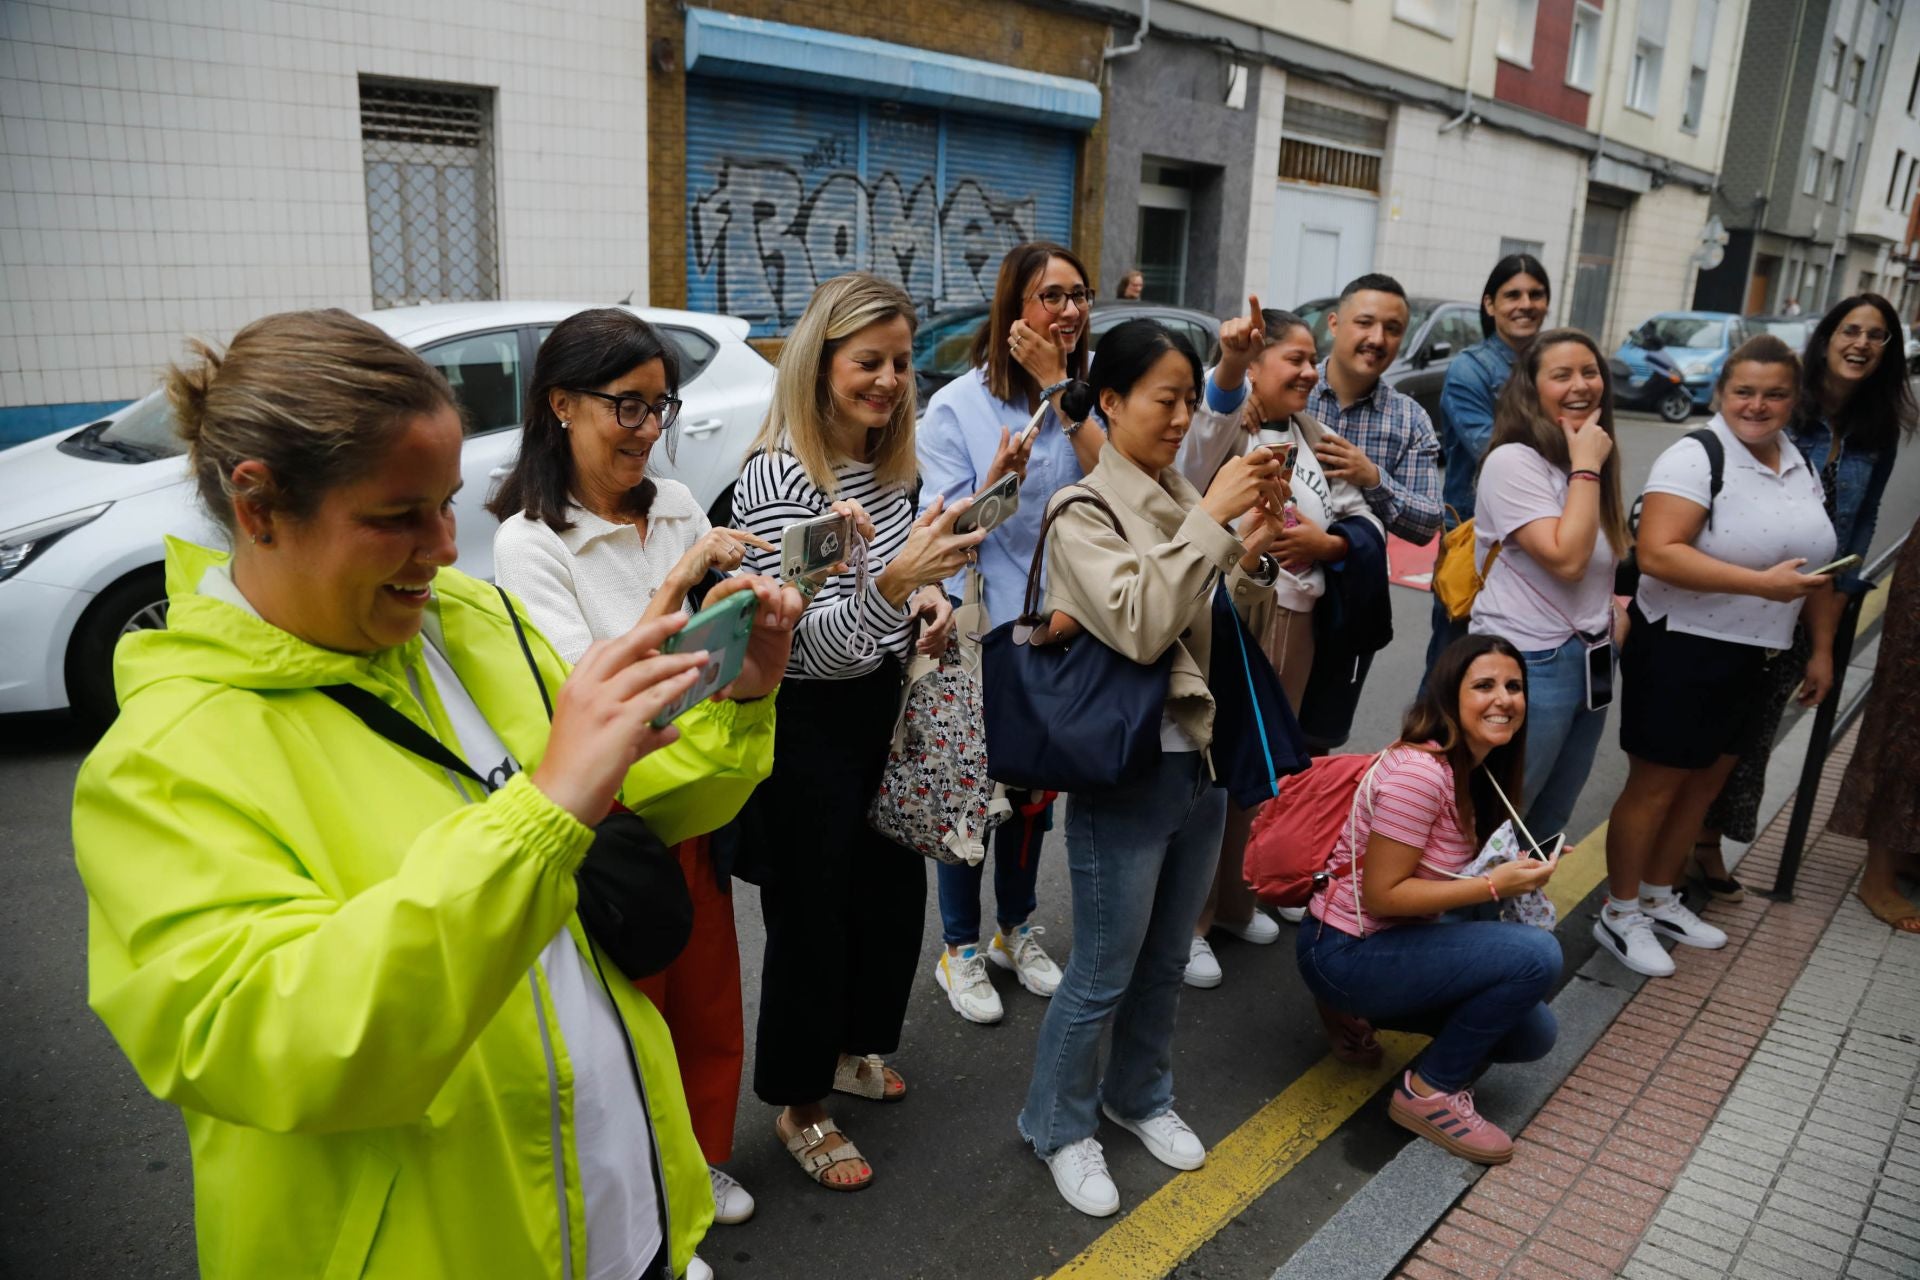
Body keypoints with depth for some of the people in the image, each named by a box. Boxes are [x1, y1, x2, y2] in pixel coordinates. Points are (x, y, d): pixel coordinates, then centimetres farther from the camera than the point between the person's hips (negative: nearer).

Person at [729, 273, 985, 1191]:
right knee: (812, 914, 7)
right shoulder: (775, 477, -21)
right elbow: (816, 641, -26)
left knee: (895, 884, 19)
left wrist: (930, 597, -3)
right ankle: (799, 1104, 29)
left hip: (882, 705, 8)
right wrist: (895, 578, -42)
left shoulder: (890, 462, 3)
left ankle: (851, 1046, 44)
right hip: (805, 727, -7)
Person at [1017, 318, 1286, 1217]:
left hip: (1203, 760, 6)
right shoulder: (1083, 513, -12)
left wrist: (1253, 557, -9)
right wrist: (1213, 521, -24)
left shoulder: (1189, 500, 5)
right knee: (1103, 974, 7)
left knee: (1165, 958, 21)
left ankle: (1141, 1095, 43)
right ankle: (1061, 1125, 29)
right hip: (1127, 774, -6)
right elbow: (1139, 626, -27)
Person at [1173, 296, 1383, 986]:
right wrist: (1229, 361, -55)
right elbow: (1219, 406, -34)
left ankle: (1231, 900, 36)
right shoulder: (1224, 418, -8)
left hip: (1292, 625, 7)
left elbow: (1363, 520, 12)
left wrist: (1328, 542, -9)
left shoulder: (1312, 435, 13)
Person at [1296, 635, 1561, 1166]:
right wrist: (1494, 884, -22)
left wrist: (1517, 874, -3)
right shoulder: (1418, 771, -24)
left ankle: (1364, 1014, 16)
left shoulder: (1475, 772, 6)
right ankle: (1429, 1091, -4)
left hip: (1393, 941, 10)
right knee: (1536, 955, -20)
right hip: (1345, 953, -10)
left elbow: (1440, 872, 11)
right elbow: (1381, 894, -24)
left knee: (1532, 1034, 7)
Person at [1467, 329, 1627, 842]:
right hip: (1529, 666, -8)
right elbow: (1566, 559, -24)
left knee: (1547, 827, 17)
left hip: (1591, 663, 9)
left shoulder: (1590, 460, 12)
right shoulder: (1513, 462, -15)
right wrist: (1586, 467, -18)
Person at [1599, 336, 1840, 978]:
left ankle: (1659, 898, 32)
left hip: (1753, 659, 8)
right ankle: (1619, 914, 16)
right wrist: (1761, 583, -28)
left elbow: (1813, 563, 18)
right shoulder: (1695, 457, -14)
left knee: (1706, 780, 16)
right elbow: (1657, 554, -26)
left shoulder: (1800, 466, 10)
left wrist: (1821, 649, 17)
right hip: (1681, 651, -8)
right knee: (1655, 782, 1)